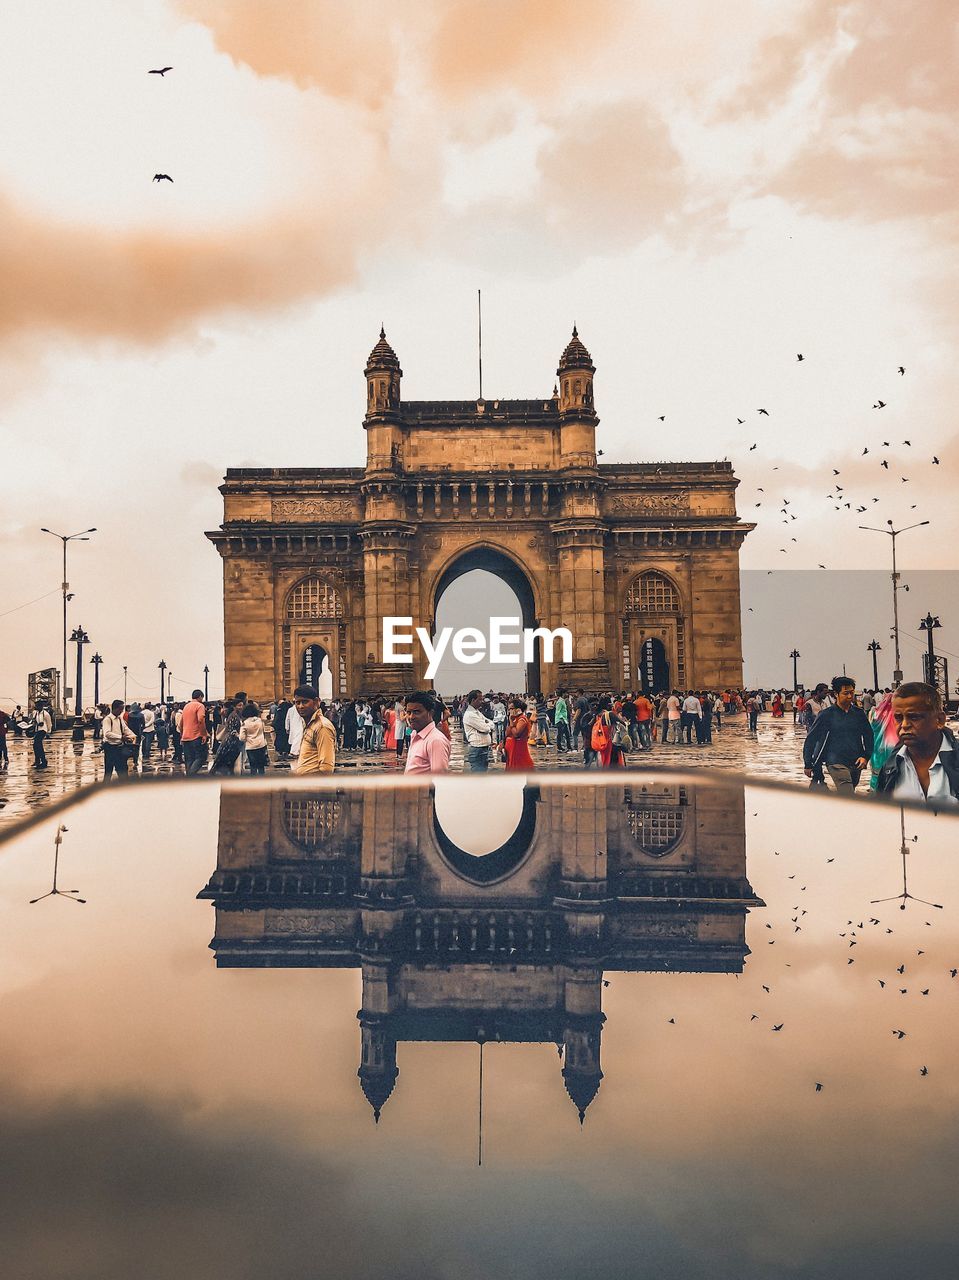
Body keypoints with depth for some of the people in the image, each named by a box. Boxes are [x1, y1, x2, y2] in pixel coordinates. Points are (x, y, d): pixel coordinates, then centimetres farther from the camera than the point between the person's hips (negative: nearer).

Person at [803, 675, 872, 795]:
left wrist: (865, 756, -1)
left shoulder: (859, 713, 6)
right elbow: (810, 739, 0)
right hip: (837, 763, -5)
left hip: (856, 763, 5)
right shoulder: (827, 715, -5)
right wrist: (808, 765, 1)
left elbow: (869, 736, 15)